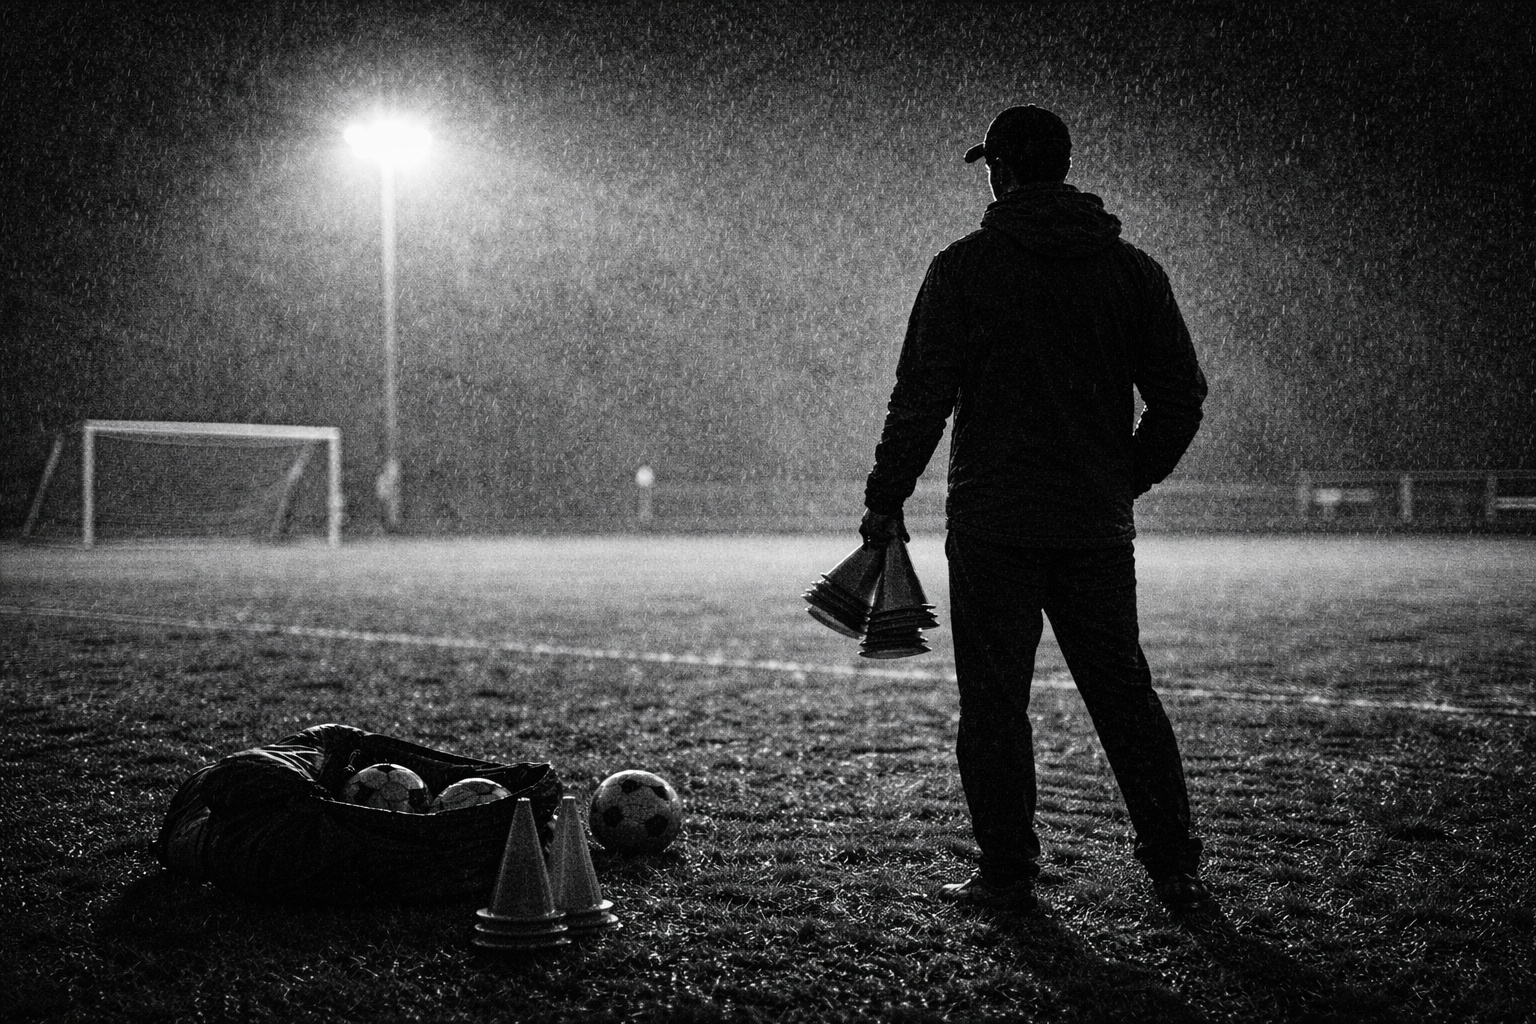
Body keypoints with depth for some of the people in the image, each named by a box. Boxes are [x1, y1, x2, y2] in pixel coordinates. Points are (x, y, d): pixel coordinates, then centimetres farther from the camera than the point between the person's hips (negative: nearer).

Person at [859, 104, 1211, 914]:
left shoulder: (965, 269, -5)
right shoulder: (1131, 270, 6)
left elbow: (921, 397, -8)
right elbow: (1181, 397, 8)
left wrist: (885, 501, 1)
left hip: (993, 524, -4)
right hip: (1099, 527, 4)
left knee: (994, 701, 5)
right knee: (1124, 695, 11)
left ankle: (1007, 871, 8)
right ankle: (1176, 870, 13)